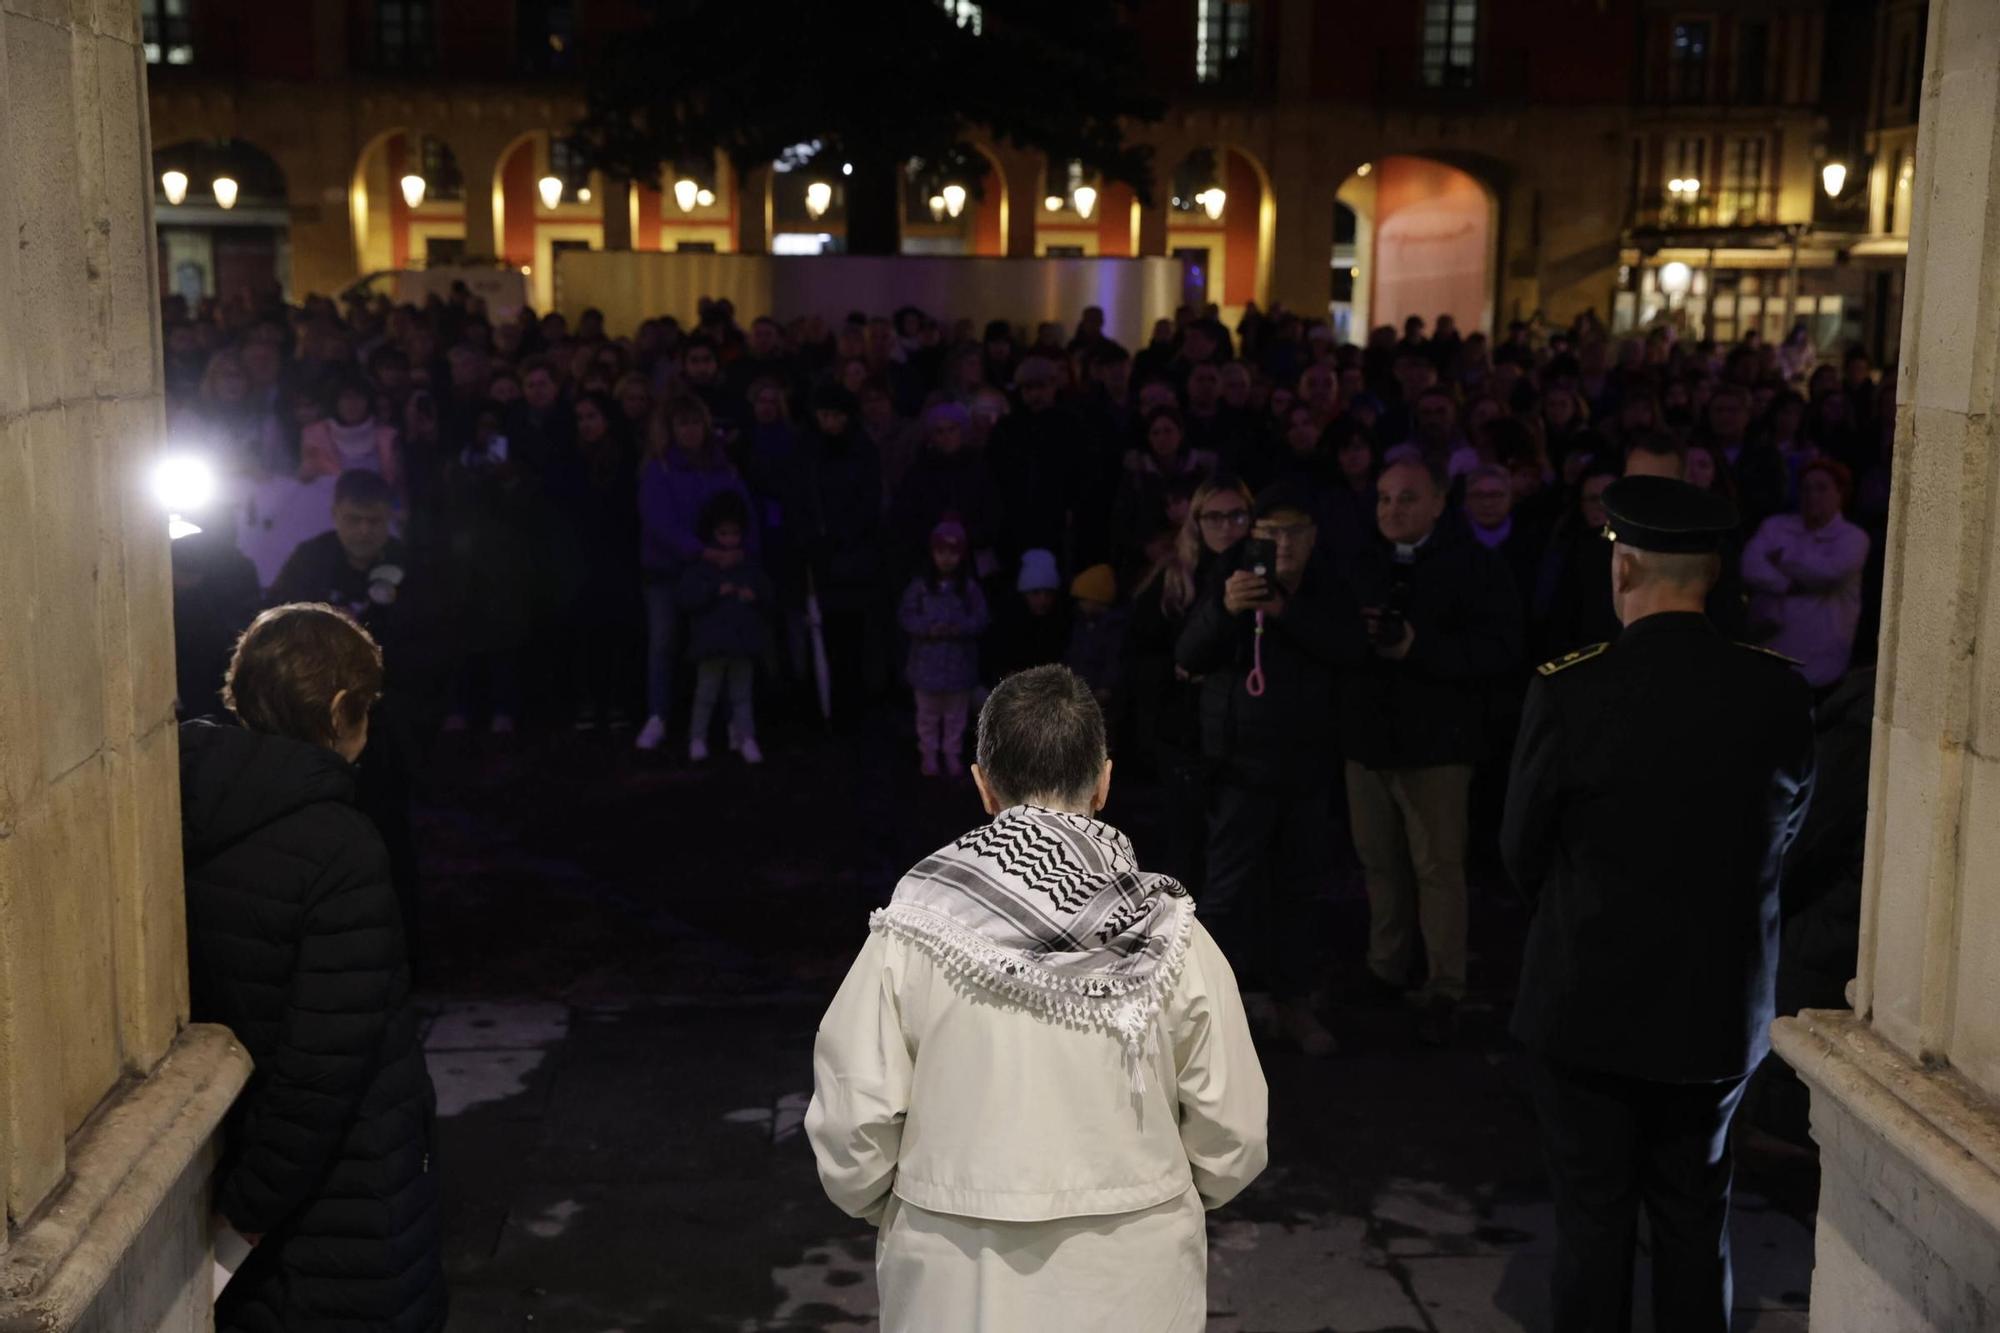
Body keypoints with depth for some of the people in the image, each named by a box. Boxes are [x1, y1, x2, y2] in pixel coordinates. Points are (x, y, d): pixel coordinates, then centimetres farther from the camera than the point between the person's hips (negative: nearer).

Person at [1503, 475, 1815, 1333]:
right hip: (1721, 1012, 3)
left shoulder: (1568, 691, -19)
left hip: (1588, 1004, -3)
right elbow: (1785, 834, 3)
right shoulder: (1777, 692, -10)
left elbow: (1522, 854, -7)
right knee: (1696, 1219, 18)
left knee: (1593, 1225, 10)